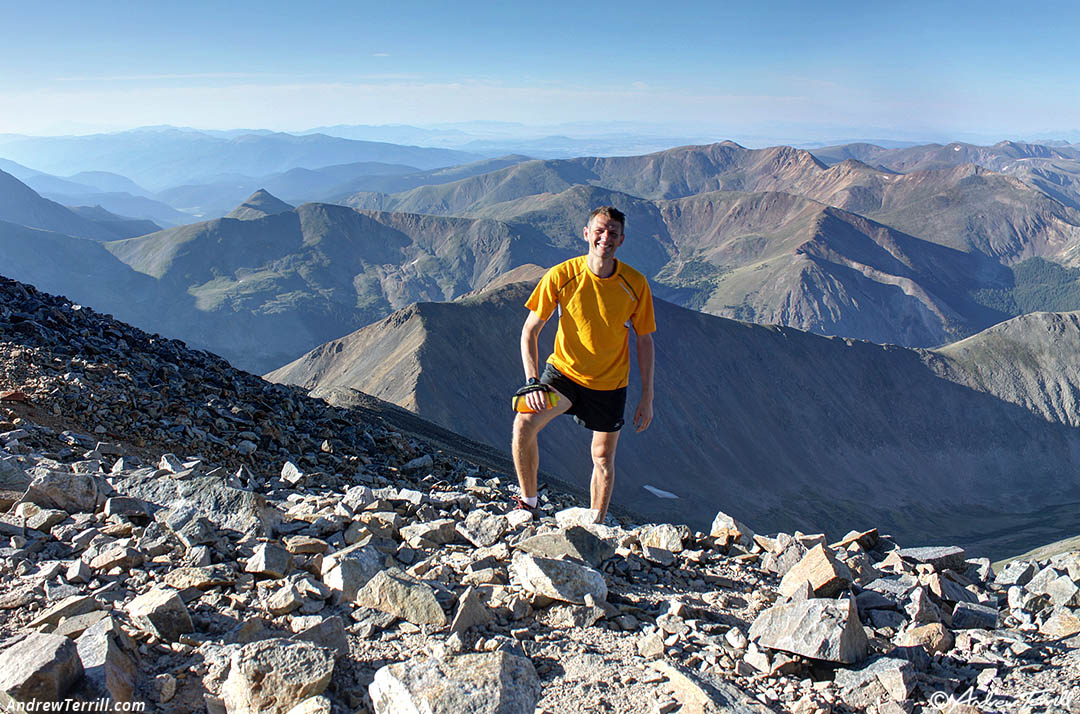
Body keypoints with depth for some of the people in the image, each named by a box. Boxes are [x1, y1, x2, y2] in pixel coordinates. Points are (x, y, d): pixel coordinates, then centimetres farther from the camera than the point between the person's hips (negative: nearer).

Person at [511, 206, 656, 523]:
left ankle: (596, 527, 32)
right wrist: (532, 381, -23)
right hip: (564, 370, -1)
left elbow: (644, 341, -2)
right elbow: (529, 331, -11)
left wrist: (647, 398, -2)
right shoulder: (560, 276, -17)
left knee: (603, 458, 10)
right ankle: (528, 502, -4)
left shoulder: (635, 284, -13)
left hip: (609, 384, 1)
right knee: (523, 424, -24)